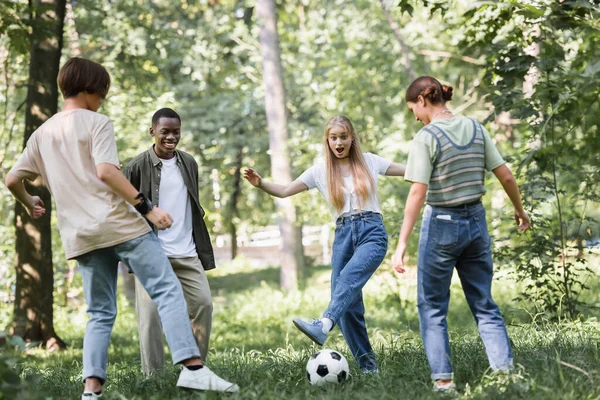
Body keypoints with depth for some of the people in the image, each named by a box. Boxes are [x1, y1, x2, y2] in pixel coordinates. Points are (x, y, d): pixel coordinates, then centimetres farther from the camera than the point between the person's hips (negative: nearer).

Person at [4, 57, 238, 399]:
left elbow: (12, 179, 21)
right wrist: (147, 208, -16)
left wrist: (30, 203, 41)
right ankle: (192, 367, -19)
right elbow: (106, 171, -16)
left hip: (81, 236, 6)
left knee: (101, 314, 12)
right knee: (167, 290, -6)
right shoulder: (97, 122, -1)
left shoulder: (42, 133, 17)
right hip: (120, 224, -6)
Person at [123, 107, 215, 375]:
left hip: (187, 253, 4)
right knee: (150, 311, -7)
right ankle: (153, 375, -2)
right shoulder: (137, 167, -4)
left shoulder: (189, 163, 11)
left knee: (203, 303, -3)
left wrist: (203, 249, 14)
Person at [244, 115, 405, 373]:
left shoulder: (369, 161, 9)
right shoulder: (320, 172, 11)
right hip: (343, 236, 3)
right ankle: (367, 364, 1)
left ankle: (322, 326, -52)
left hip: (372, 232, -3)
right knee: (347, 303, -7)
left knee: (349, 278, -31)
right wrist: (260, 183, -9)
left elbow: (409, 170, 17)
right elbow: (284, 191, 8)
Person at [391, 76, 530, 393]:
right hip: (476, 222, 5)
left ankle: (443, 379, 4)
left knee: (432, 307, 8)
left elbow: (417, 193, -20)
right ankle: (505, 371, 6)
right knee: (484, 305, 13)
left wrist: (402, 244, -20)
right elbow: (506, 177, 4)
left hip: (441, 225, -5)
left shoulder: (426, 138, -13)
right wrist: (519, 210, 21)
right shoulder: (475, 129, 3)